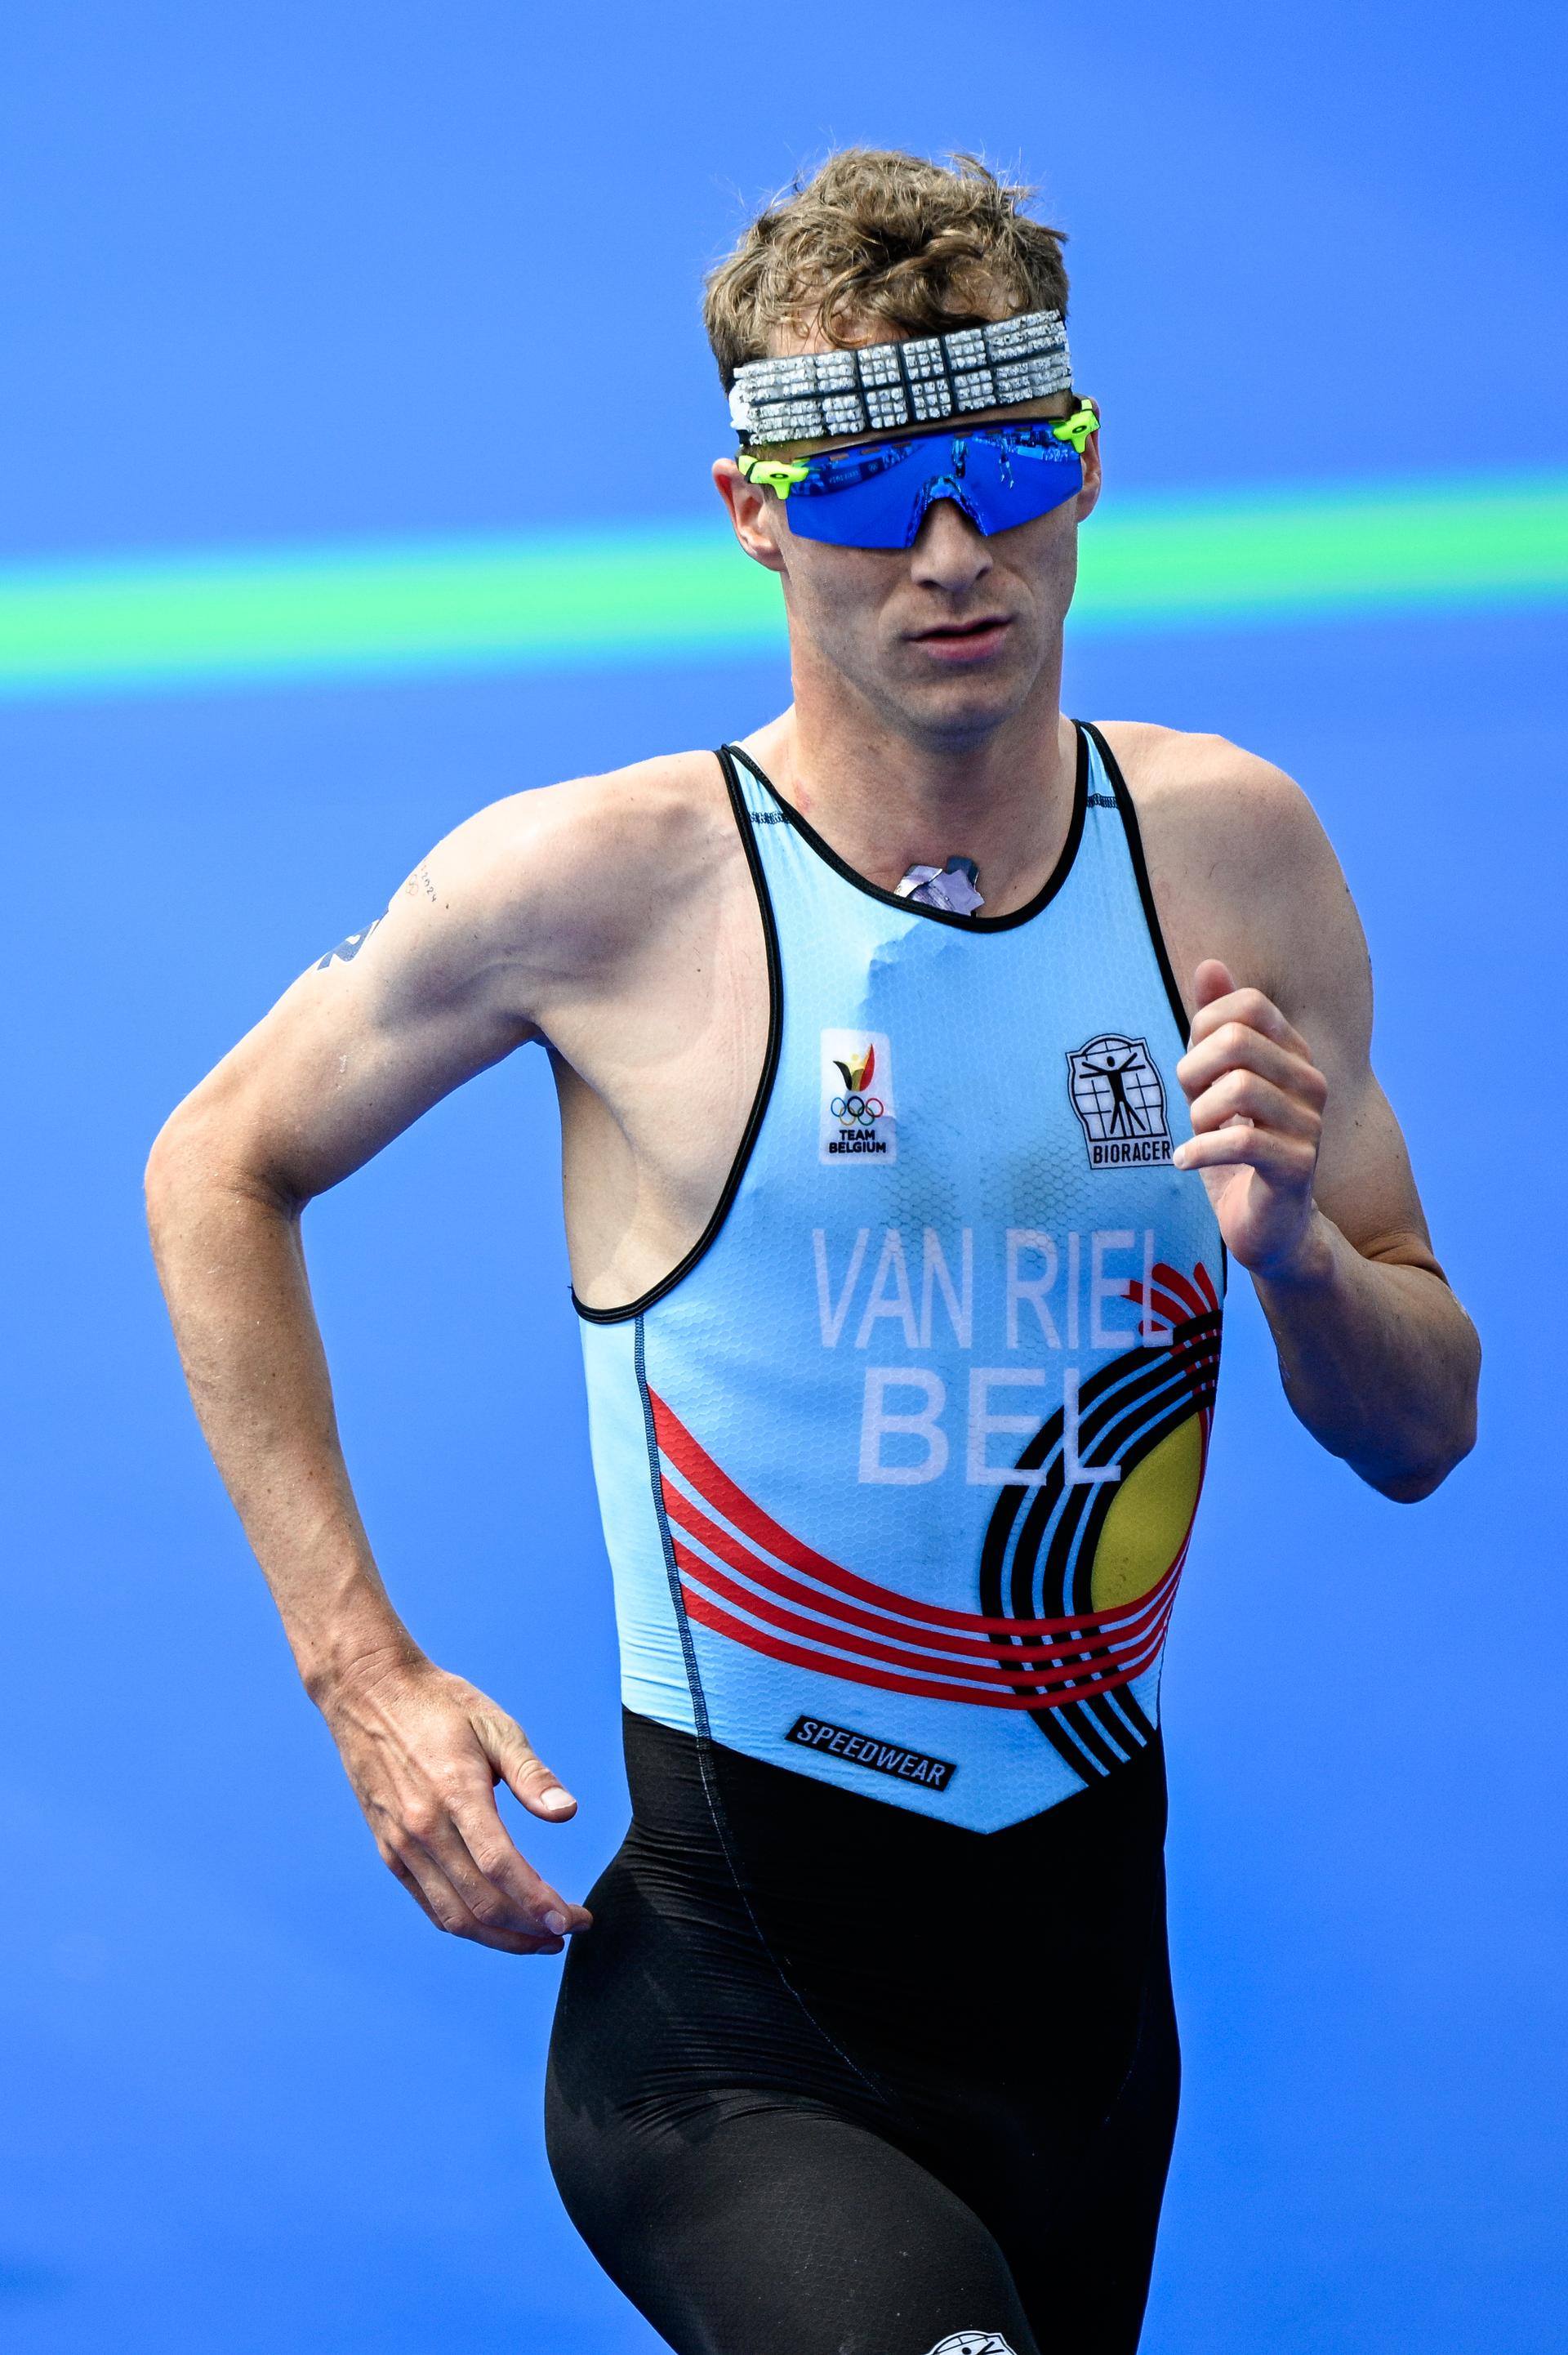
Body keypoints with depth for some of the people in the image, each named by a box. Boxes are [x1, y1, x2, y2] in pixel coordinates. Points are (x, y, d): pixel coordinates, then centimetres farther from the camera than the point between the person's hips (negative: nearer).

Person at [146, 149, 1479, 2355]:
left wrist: (1297, 1256, -14)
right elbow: (219, 1176, 5)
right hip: (728, 1983, -5)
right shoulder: (598, 882, -10)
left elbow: (1424, 1433, 9)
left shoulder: (1231, 852, 2)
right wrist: (364, 1677, -3)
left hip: (1087, 1929, 5)